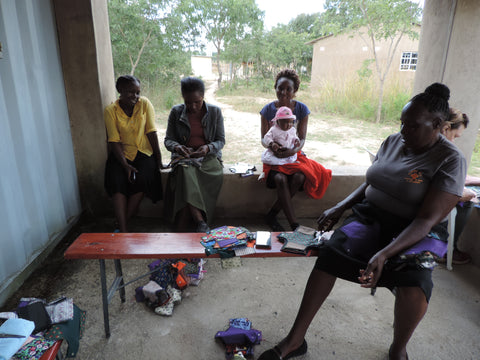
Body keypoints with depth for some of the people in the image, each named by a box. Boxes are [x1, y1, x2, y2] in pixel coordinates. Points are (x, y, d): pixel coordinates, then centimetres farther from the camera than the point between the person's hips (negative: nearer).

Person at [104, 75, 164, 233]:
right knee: (117, 181, -26)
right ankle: (123, 230, -26)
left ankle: (121, 223, -13)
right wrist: (125, 165, -21)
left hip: (143, 152, 0)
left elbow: (151, 132, -4)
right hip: (121, 153, 0)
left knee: (142, 179, -27)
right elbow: (114, 141, -8)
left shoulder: (144, 103, -2)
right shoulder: (110, 111, -4)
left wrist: (158, 159, -8)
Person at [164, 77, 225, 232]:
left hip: (208, 156, 1)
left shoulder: (215, 111, 4)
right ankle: (200, 221, -35)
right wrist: (176, 147, -19)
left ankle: (181, 226, -28)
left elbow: (221, 140, 3)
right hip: (183, 156, 0)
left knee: (217, 173, -34)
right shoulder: (176, 112, 5)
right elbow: (168, 139, 6)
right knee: (186, 171, -37)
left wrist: (208, 148, -20)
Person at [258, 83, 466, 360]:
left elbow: (427, 220, -20)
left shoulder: (451, 160, -12)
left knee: (414, 279, -34)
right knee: (330, 254, -23)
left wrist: (384, 254, -33)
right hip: (370, 215, 4)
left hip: (417, 231, -3)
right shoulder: (392, 142, 6)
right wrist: (338, 209, 3)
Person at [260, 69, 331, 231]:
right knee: (280, 179, -32)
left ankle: (272, 215, -13)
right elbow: (263, 138, 0)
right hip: (274, 155, -1)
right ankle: (295, 225, -25)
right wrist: (272, 147, -23)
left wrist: (293, 151, -24)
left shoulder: (301, 109, -1)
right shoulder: (268, 109, -1)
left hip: (294, 154, 1)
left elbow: (302, 139, -2)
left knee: (299, 177, -31)